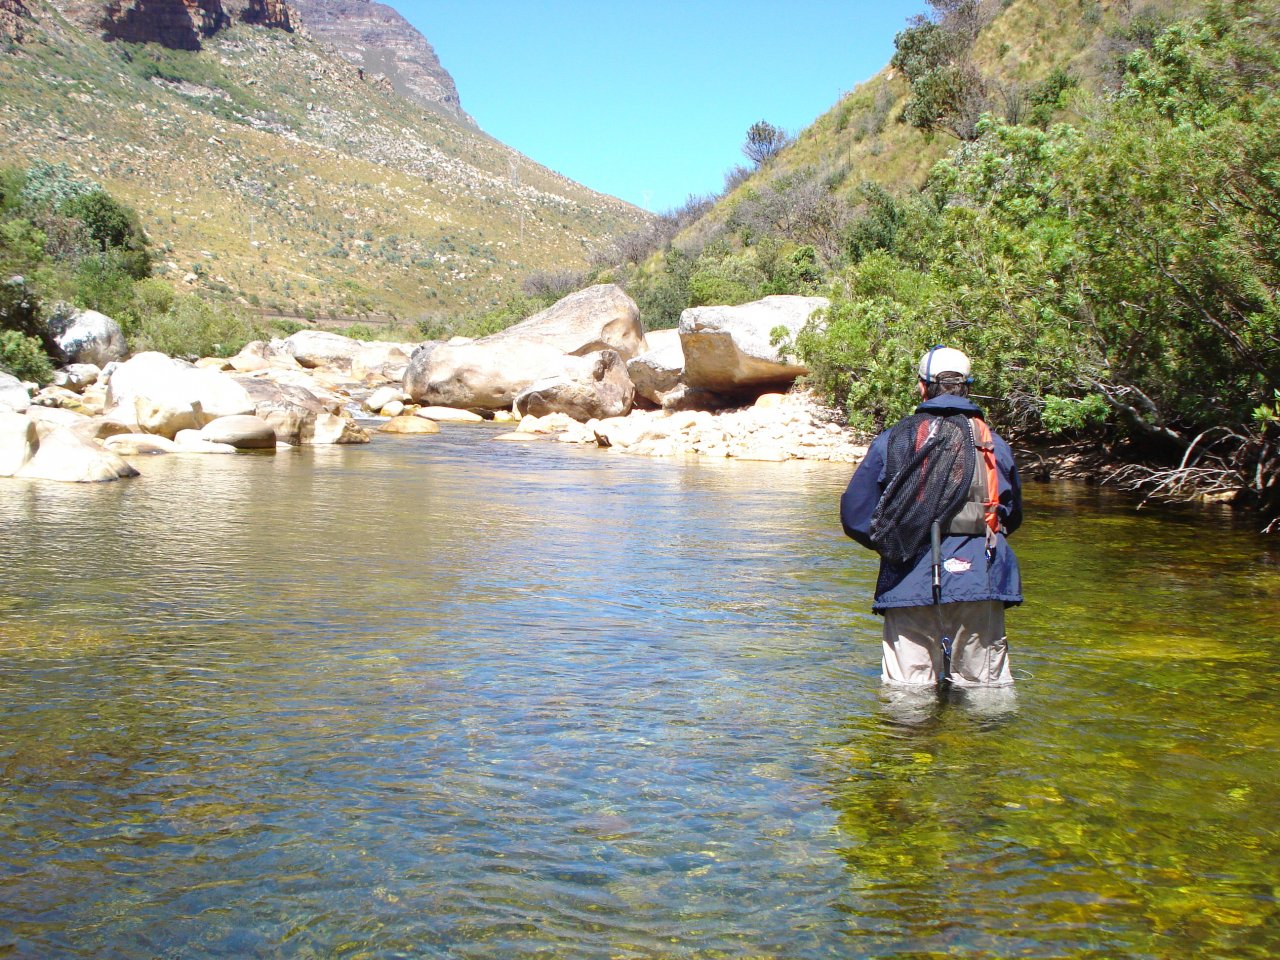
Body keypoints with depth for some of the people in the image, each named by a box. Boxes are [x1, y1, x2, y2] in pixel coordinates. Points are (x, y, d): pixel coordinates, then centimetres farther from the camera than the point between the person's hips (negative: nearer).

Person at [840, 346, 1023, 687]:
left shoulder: (892, 440, 4)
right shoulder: (994, 443, 11)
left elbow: (854, 515, 3)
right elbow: (1013, 517, 20)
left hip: (911, 583, -1)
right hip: (980, 582, 1)